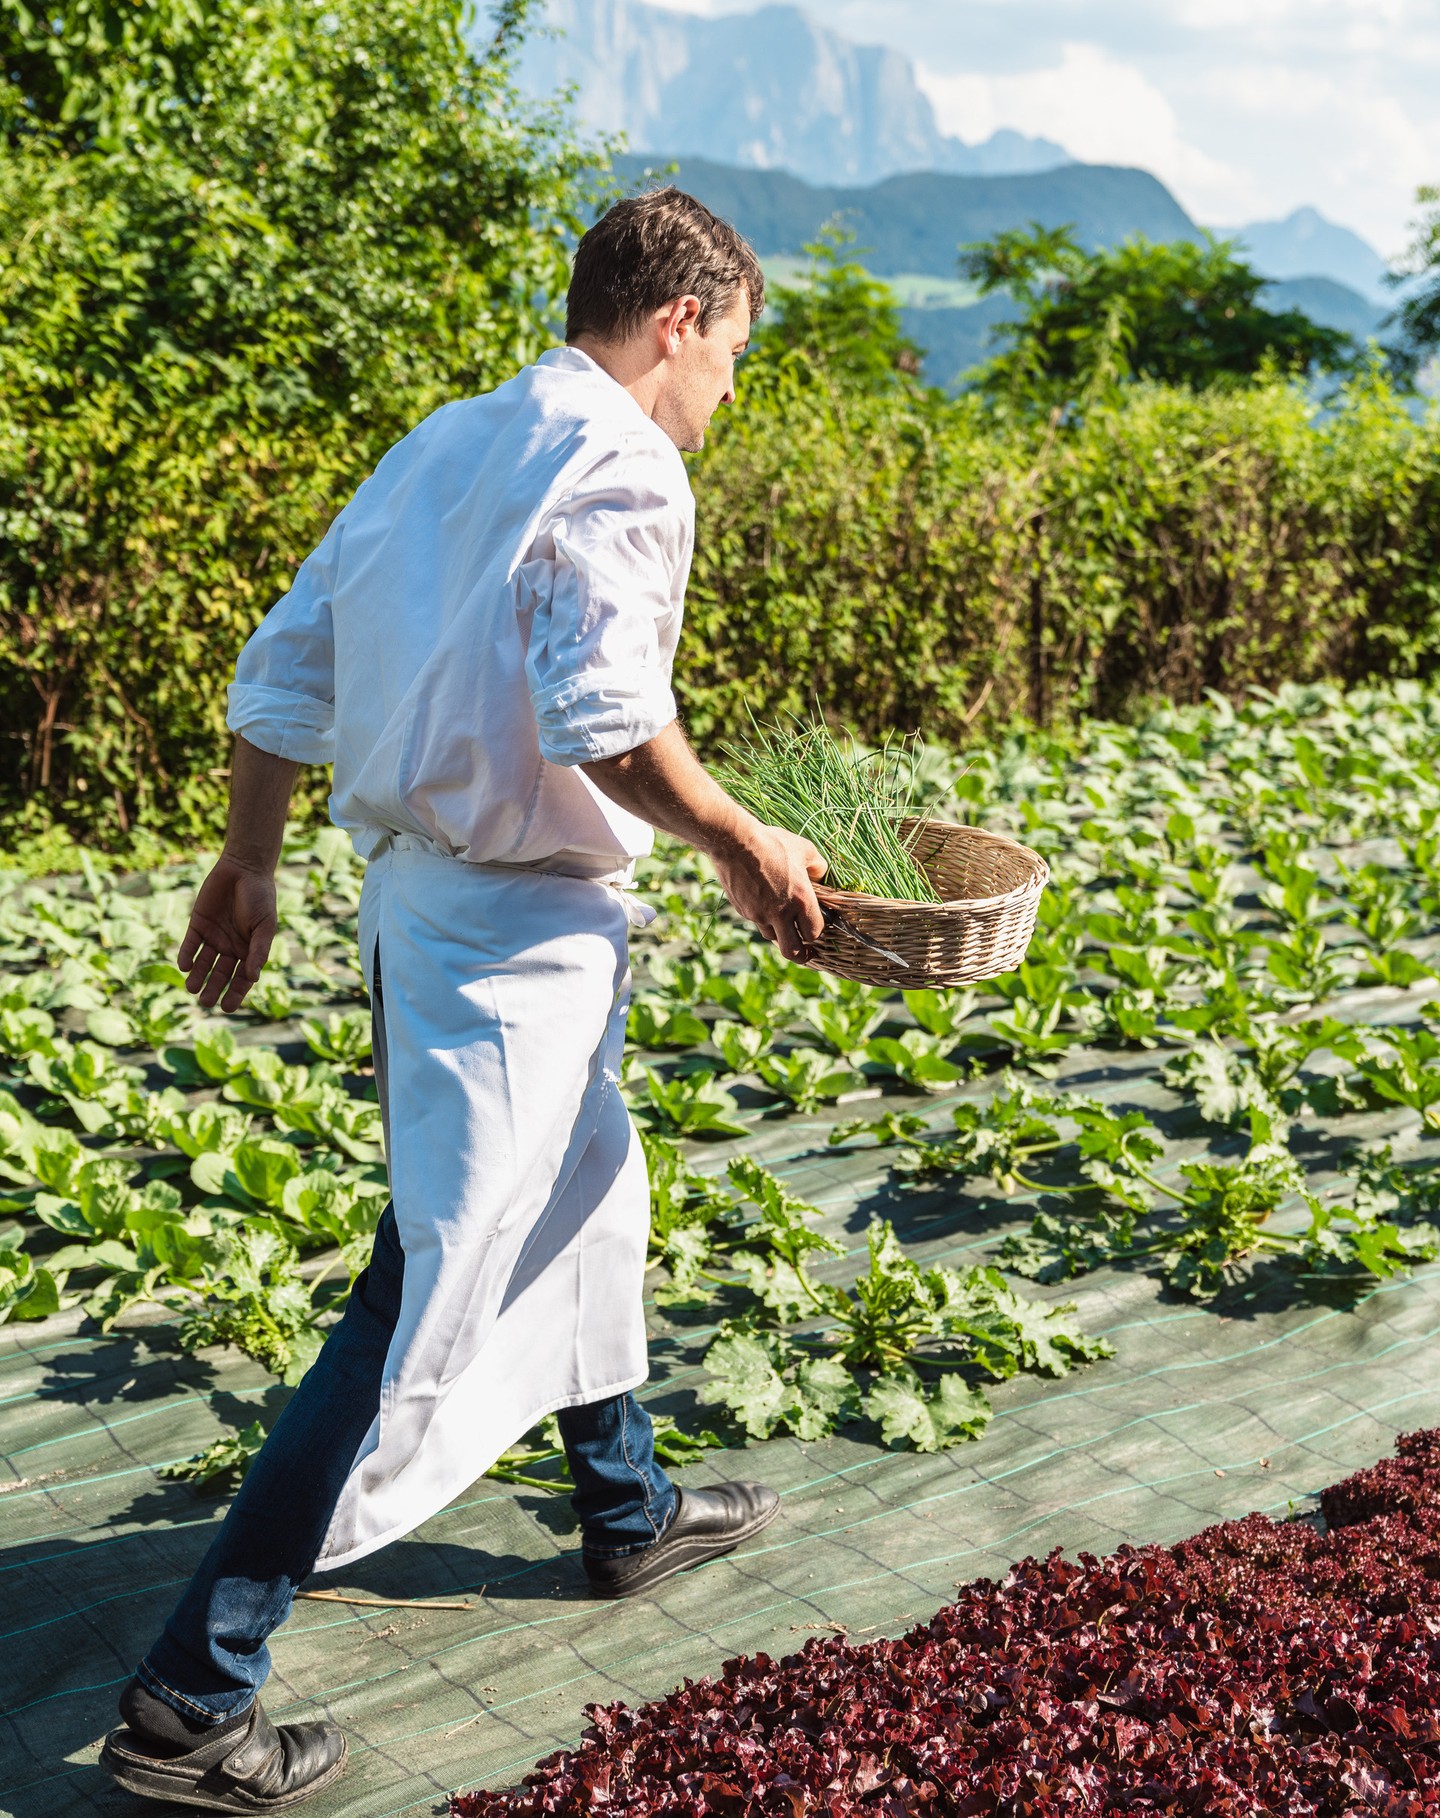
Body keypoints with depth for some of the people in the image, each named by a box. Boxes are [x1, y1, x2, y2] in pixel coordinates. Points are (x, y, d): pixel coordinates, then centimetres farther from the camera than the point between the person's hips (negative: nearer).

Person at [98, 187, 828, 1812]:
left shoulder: (445, 443, 14)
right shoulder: (618, 463, -12)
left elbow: (279, 671, 13)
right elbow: (602, 715, -25)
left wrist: (246, 866, 20)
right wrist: (744, 847, -11)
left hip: (414, 888, 10)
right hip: (518, 927, -10)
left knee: (588, 1200, 26)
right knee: (434, 1300, -4)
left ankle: (630, 1512, 46)